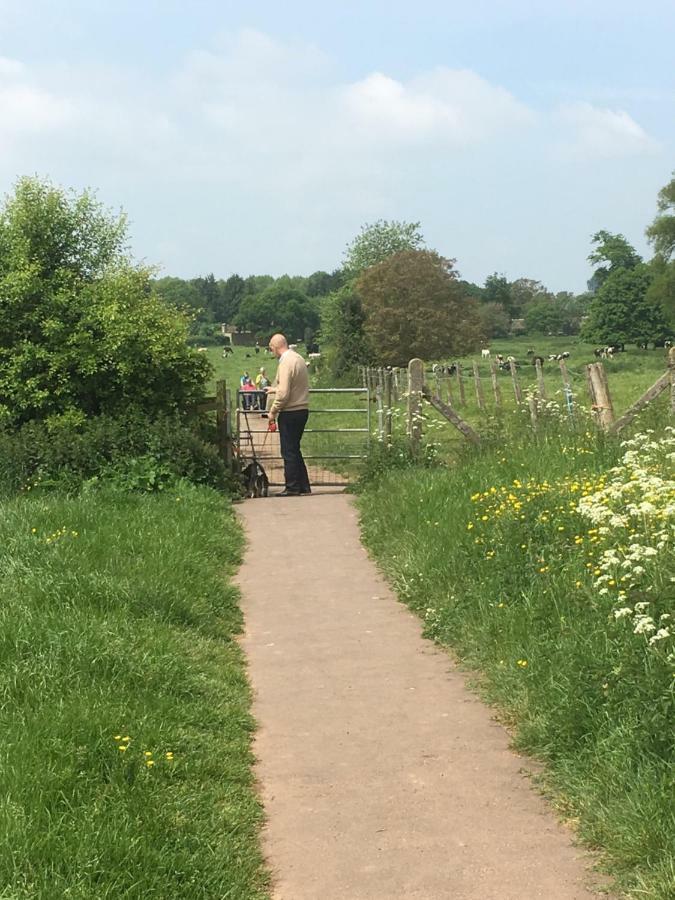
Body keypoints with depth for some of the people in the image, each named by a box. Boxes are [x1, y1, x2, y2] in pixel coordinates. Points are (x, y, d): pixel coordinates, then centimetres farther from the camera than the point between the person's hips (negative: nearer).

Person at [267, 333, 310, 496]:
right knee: (295, 450, 17)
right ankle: (304, 486, 19)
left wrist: (273, 411, -10)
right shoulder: (298, 358, 11)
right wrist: (274, 389, 36)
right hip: (302, 410, 9)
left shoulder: (286, 363, -18)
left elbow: (284, 393, -22)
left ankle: (292, 488, 3)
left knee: (289, 451, -1)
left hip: (290, 413, -9)